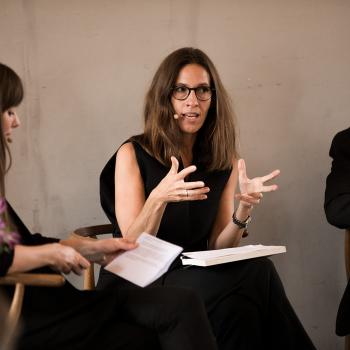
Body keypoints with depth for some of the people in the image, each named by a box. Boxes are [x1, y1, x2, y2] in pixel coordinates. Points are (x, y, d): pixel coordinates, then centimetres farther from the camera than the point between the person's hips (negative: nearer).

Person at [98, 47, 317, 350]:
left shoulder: (225, 162, 6)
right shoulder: (133, 154, -6)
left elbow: (218, 247, 4)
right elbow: (133, 246, -11)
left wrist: (244, 209, -16)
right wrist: (158, 198, -30)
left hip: (196, 278, 4)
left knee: (255, 268, -30)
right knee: (253, 275, -28)